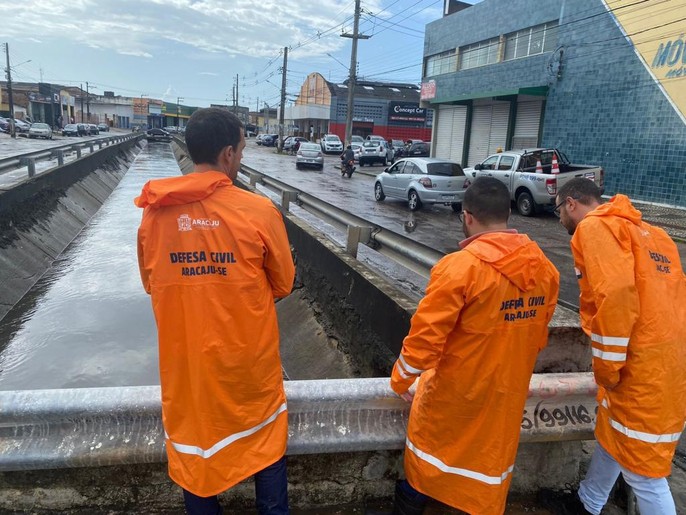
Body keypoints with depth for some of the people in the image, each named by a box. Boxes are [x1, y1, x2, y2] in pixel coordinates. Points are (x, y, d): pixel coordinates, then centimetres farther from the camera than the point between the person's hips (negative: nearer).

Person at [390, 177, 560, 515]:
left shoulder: (460, 266, -25)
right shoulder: (545, 269, -6)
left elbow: (425, 338, -22)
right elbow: (539, 336, 6)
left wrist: (400, 380, -4)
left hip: (453, 392, -4)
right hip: (507, 393, 5)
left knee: (426, 459, 20)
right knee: (491, 465, 23)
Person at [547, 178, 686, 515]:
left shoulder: (595, 226, -11)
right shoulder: (646, 232, 17)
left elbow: (615, 293, -24)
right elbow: (658, 292, 16)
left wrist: (606, 367, -15)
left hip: (640, 367, -10)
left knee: (642, 469, 3)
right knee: (610, 435, 25)